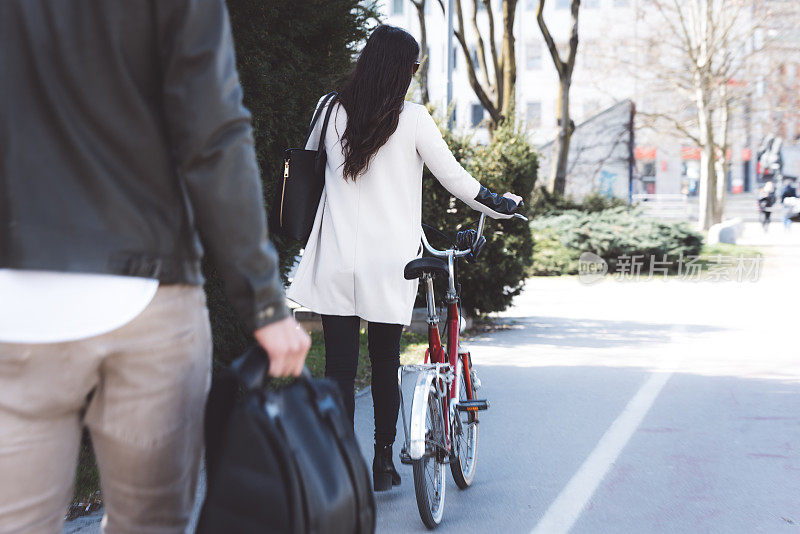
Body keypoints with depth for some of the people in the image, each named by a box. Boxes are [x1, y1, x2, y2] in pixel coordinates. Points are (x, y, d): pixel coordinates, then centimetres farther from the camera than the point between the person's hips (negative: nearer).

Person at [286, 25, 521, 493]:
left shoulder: (331, 111, 2)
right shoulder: (411, 119, -8)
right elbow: (457, 180, -3)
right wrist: (505, 205, 14)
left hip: (335, 262, 2)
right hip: (389, 265, -2)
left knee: (339, 367, 3)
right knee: (386, 365, 14)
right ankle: (383, 462, 22)